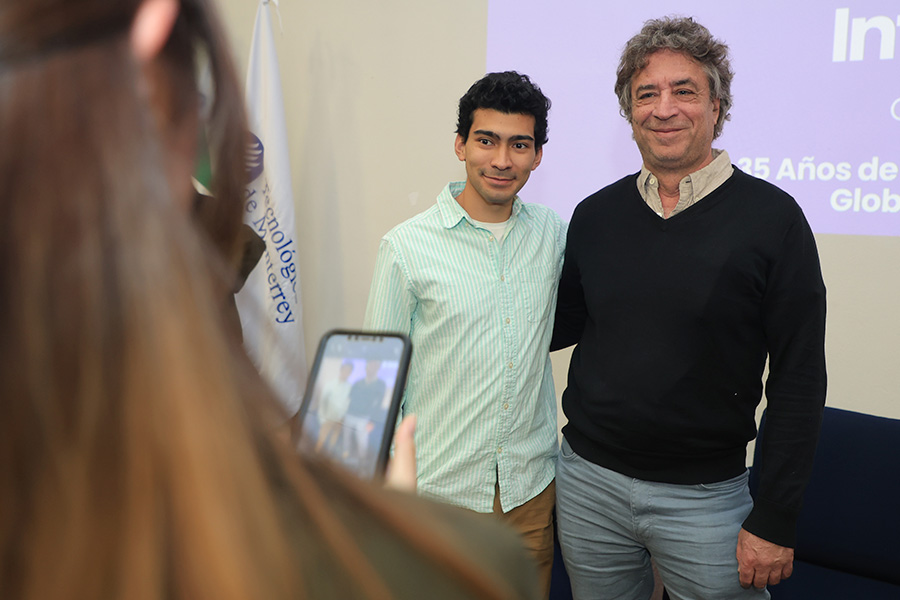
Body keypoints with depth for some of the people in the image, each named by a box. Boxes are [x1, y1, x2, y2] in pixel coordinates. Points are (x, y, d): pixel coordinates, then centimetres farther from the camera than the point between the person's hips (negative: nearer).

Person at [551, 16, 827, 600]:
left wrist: (775, 520, -10)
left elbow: (799, 382, -8)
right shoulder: (596, 216, 2)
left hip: (704, 498, -3)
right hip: (588, 482, 4)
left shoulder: (771, 217, -9)